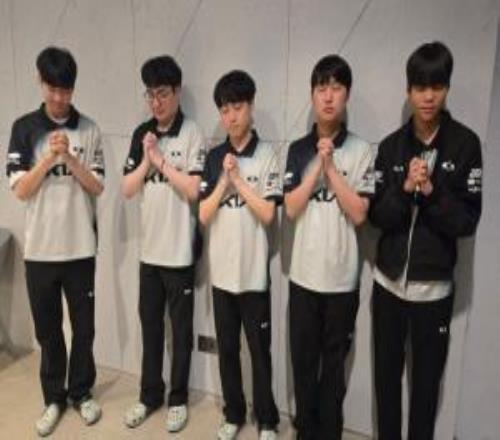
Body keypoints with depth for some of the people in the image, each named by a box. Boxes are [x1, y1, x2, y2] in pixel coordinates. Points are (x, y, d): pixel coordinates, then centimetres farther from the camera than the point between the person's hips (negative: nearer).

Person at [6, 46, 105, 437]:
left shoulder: (89, 129, 0)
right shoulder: (24, 128, -1)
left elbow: (97, 188, -2)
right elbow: (20, 190, -6)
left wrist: (71, 159, -17)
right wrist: (48, 159, -18)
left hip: (80, 247, 0)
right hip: (40, 248, 0)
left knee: (84, 326, 11)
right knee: (48, 328, 12)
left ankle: (82, 392, 30)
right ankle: (54, 398, 29)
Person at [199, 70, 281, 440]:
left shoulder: (267, 155, -5)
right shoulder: (214, 157, 5)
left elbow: (267, 214, -12)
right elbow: (204, 216, -1)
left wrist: (238, 179, -14)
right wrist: (224, 180, -11)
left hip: (254, 270, -3)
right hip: (221, 269, 4)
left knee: (259, 349, 8)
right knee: (227, 348, 15)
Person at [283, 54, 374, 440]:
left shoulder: (361, 151, -5)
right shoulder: (298, 150, 2)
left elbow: (359, 214, -11)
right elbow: (291, 209, -6)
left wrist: (331, 168, -15)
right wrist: (317, 166, -13)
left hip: (343, 276, -2)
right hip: (304, 273, 2)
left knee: (334, 361, 12)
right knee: (303, 358, 14)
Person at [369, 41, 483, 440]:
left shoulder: (465, 144, -7)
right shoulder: (391, 146, 0)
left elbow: (468, 220, -8)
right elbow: (377, 216, -2)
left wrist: (432, 192, -22)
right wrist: (404, 189, -18)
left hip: (434, 284, -2)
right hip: (388, 279, 3)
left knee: (427, 378, 10)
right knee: (387, 372, 16)